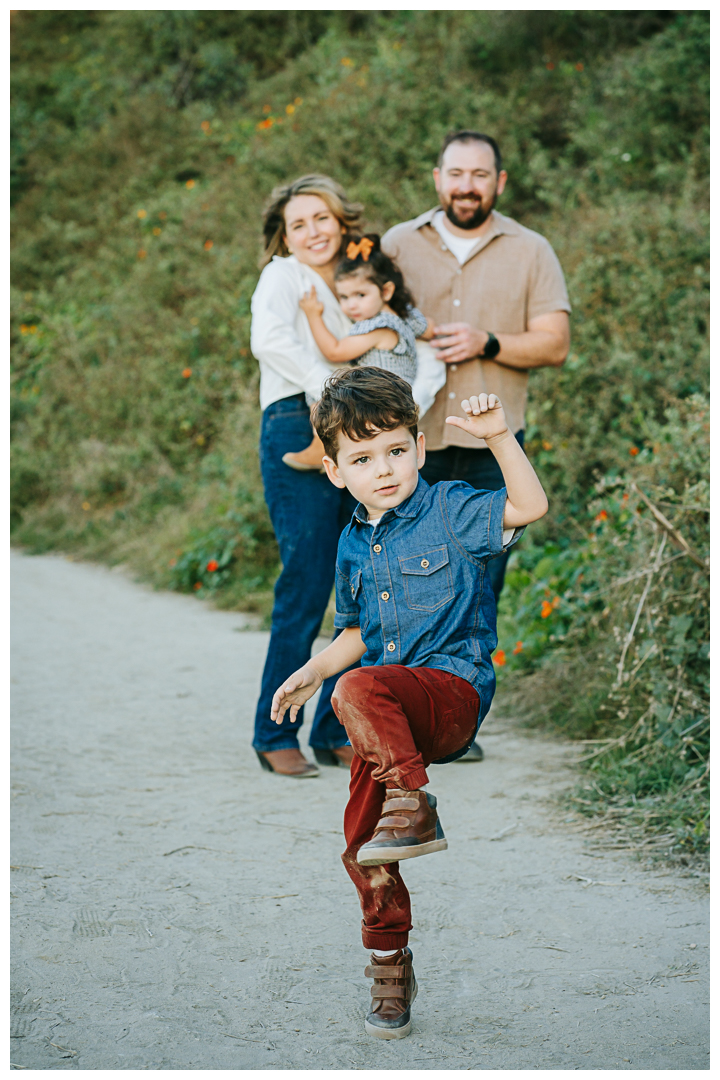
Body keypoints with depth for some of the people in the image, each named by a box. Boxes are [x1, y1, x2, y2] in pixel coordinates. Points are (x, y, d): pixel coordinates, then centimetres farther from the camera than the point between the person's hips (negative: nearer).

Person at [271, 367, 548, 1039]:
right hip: (392, 713, 6)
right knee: (361, 842, 2)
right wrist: (310, 672, 15)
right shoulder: (354, 544, 16)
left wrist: (498, 436, -26)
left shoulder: (448, 510, -1)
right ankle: (389, 965, 20)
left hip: (454, 687, -6)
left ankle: (414, 806, -23)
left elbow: (528, 507, -17)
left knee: (360, 691, -36)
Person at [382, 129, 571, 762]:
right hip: (409, 440, 0)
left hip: (491, 446, 0)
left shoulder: (531, 253, 7)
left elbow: (555, 345, 1)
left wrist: (487, 344, -14)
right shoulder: (397, 245, 9)